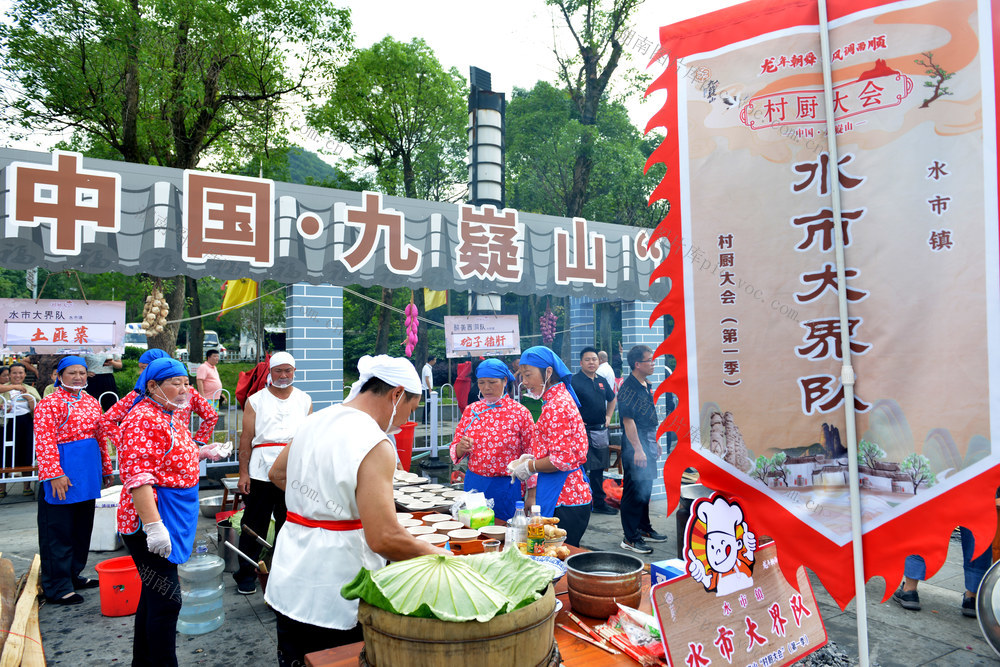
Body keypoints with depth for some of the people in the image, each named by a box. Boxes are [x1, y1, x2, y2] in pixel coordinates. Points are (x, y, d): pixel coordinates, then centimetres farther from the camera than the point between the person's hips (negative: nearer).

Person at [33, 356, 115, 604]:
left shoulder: (92, 402, 13)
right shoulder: (49, 404, -8)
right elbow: (44, 442, -15)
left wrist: (106, 468, 20)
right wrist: (54, 474, -22)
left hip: (88, 476, 7)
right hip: (63, 478, -7)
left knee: (83, 528, 16)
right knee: (59, 531, 1)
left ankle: (74, 574, 30)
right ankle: (57, 587, 9)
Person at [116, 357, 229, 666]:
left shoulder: (171, 416, 14)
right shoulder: (143, 419, -17)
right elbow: (137, 476, -25)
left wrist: (201, 453, 14)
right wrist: (153, 525, -30)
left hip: (172, 520, 10)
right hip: (151, 522, -10)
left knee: (154, 593, 19)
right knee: (167, 599, -7)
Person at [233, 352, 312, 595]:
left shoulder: (304, 400, 10)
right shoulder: (255, 401, 5)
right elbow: (246, 438, 2)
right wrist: (243, 473, -3)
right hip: (260, 473, -2)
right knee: (254, 526, 6)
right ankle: (246, 575, 20)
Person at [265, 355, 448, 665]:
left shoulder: (315, 421, 3)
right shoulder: (375, 445, -22)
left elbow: (277, 473, 20)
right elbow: (384, 540, -27)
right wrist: (438, 554, -13)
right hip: (332, 597, -7)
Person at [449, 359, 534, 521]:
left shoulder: (520, 412, -6)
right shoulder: (471, 410, 5)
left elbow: (531, 456, -5)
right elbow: (455, 449, 9)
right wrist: (461, 448, -15)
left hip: (506, 487, -3)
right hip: (474, 483, 3)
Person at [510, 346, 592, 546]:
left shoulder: (556, 406, -16)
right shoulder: (560, 399, 15)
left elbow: (562, 459, -21)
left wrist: (529, 467, -8)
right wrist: (531, 458, 13)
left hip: (563, 501, -10)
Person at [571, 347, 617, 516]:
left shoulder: (602, 381, 10)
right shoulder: (574, 381, -12)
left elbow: (612, 399, 28)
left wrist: (608, 416, 17)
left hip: (601, 431, 7)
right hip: (583, 431, -7)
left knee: (598, 468, 16)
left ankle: (599, 503, 26)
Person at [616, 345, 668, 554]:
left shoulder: (646, 386, 13)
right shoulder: (628, 388, -17)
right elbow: (628, 420, -21)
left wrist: (655, 443, 21)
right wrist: (637, 450, -23)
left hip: (648, 443, 10)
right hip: (634, 445, -10)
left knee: (646, 489, 18)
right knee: (634, 491, -4)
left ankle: (644, 529, 30)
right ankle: (630, 539, 2)